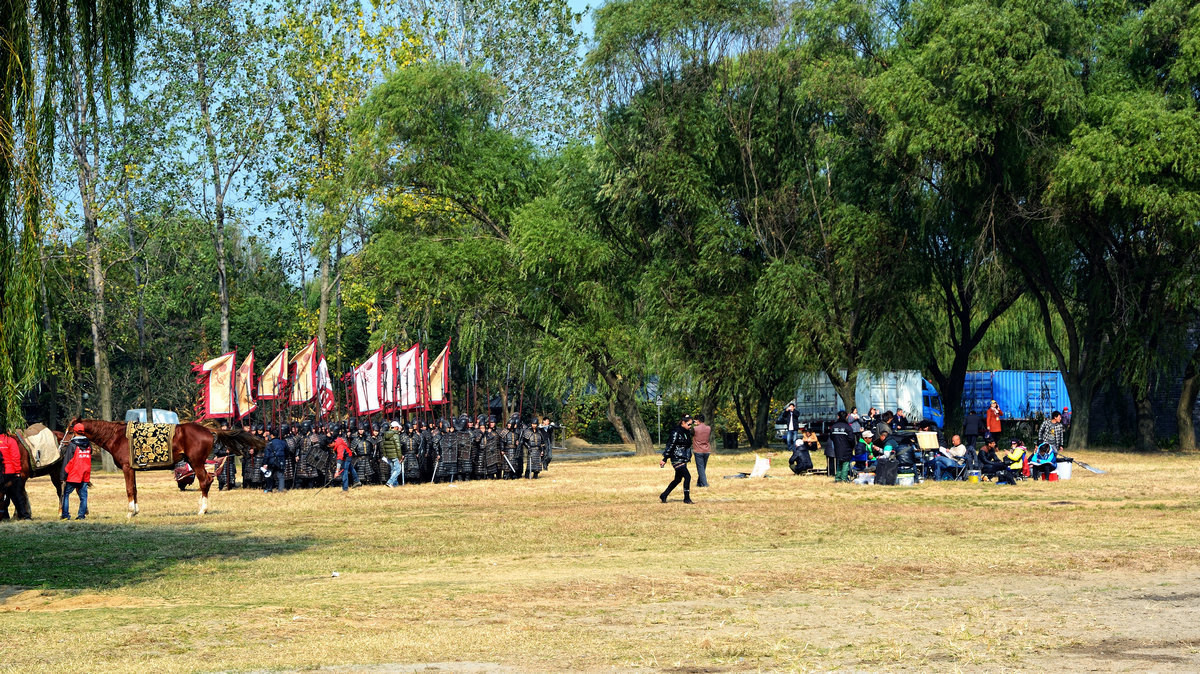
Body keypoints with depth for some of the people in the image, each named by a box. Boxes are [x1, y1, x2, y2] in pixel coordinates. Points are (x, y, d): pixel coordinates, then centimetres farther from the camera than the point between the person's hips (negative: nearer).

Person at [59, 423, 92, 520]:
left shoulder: (72, 445, -10)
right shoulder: (88, 444, 5)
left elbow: (66, 461, -10)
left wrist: (63, 476, -8)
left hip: (73, 476, -4)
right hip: (85, 476, 4)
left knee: (66, 494, 7)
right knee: (83, 495, 7)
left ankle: (65, 514, 4)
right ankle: (82, 515, 5)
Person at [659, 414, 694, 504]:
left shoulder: (685, 432, 12)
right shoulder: (676, 432, -15)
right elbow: (670, 446, -15)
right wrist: (665, 459, -16)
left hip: (683, 459, 9)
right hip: (677, 459, -9)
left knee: (678, 479, 13)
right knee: (687, 476, -13)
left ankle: (663, 496, 23)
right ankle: (687, 498, -3)